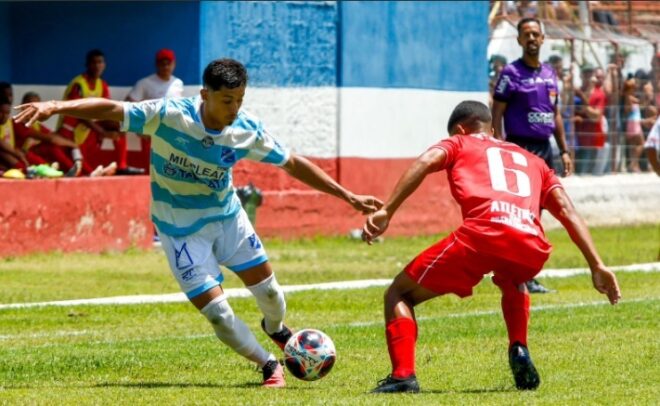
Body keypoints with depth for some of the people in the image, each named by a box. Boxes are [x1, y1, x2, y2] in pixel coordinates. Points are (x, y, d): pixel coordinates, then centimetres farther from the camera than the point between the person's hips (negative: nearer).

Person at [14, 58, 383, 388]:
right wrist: (55, 107, -37)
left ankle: (276, 329, 49)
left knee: (267, 288, 11)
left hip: (226, 214, 3)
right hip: (181, 227, -3)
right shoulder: (169, 115, -26)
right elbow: (112, 109, -25)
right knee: (216, 310, -8)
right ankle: (270, 366, 15)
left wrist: (348, 196, -3)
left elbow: (293, 164, -4)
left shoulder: (248, 131, -16)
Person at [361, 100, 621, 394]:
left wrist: (387, 212, -4)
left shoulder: (459, 144, 27)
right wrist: (596, 266, 18)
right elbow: (567, 210, 24)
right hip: (532, 249, 4)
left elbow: (427, 161, 5)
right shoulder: (532, 160, 36)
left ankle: (403, 375, -8)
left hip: (481, 236, -4)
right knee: (512, 282, 42)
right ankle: (519, 353, 18)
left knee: (399, 295, 14)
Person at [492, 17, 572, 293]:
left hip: (544, 148, 7)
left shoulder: (549, 73, 15)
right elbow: (497, 113, -9)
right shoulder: (511, 73, -5)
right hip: (520, 148, -7)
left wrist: (564, 150, 16)